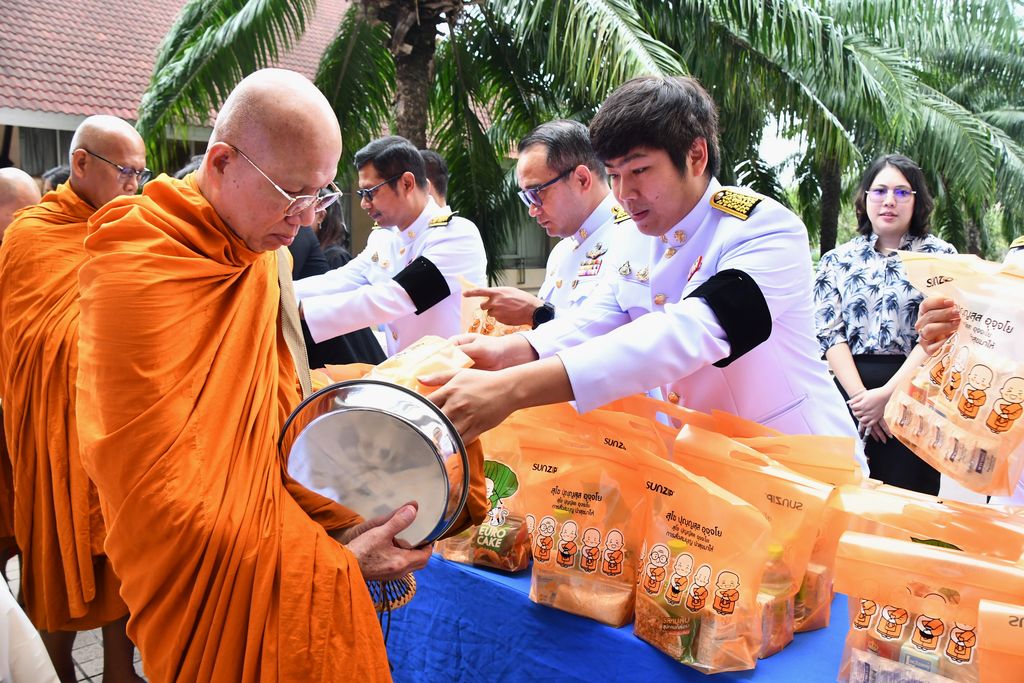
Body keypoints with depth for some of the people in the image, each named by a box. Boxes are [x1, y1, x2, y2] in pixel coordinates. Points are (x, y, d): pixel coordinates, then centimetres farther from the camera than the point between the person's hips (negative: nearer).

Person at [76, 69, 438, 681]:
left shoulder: (266, 253, 1)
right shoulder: (139, 275, -23)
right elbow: (158, 493, -24)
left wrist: (340, 521, -2)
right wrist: (331, 561, -21)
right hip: (215, 592, -7)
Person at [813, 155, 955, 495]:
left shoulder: (939, 256, 4)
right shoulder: (837, 261, 9)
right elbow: (829, 333, 1)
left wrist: (886, 394, -14)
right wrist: (860, 395, -11)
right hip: (850, 392, 1)